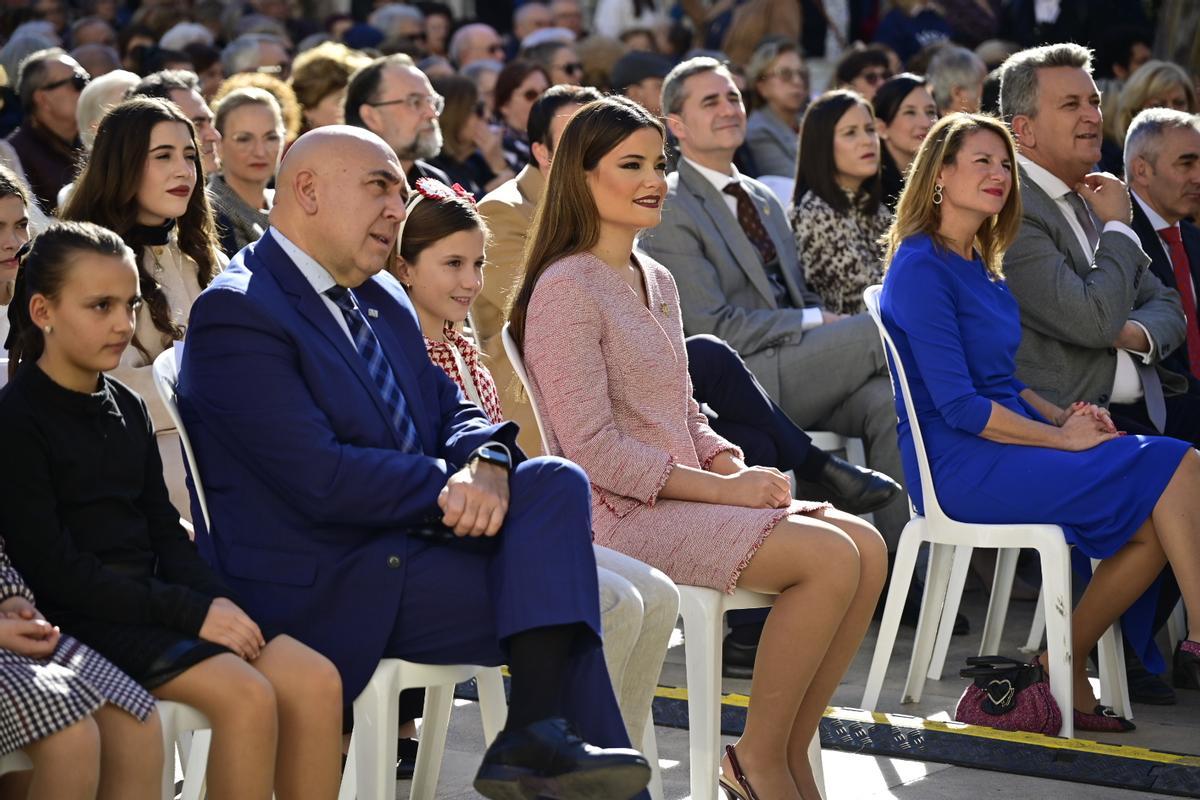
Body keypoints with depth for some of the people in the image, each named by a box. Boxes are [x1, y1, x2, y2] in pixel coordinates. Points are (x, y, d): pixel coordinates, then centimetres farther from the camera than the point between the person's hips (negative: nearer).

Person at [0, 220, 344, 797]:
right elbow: (55, 570, -15)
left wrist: (216, 601, -6)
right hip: (79, 617, -8)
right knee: (246, 696, -27)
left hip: (150, 600, 8)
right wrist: (191, 613, -17)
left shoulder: (127, 410, 15)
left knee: (316, 681, -10)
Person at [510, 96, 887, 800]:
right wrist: (721, 488, -16)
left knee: (867, 546, -9)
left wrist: (737, 466, -1)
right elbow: (591, 448, -17)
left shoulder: (657, 281, 18)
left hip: (682, 496, 9)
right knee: (829, 557, -22)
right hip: (618, 513, -9)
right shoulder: (567, 289, -11)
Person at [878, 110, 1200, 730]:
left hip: (1009, 442, 9)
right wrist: (1063, 437, -13)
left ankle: (1064, 668, -3)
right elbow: (958, 405, -17)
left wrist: (1061, 414, 3)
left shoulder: (980, 264, 18)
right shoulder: (921, 268, -11)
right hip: (960, 465, -9)